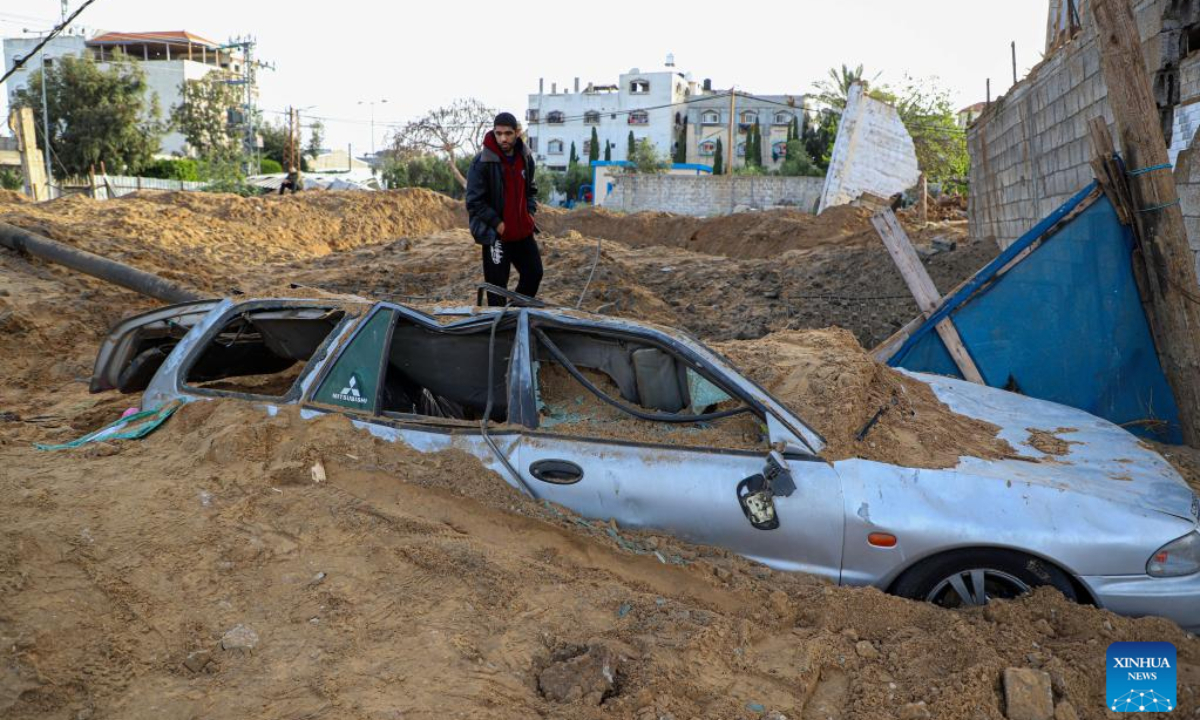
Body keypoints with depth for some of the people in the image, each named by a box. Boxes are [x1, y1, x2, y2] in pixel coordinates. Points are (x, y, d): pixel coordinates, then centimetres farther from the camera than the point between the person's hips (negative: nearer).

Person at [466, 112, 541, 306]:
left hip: (523, 231, 6)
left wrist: (530, 212, 5)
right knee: (497, 284, -1)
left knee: (534, 273, 12)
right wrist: (497, 223, -16)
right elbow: (474, 201, -15)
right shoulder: (482, 162, -16)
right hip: (495, 234, -6)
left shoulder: (525, 157, 3)